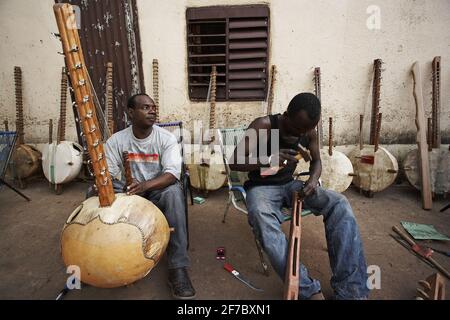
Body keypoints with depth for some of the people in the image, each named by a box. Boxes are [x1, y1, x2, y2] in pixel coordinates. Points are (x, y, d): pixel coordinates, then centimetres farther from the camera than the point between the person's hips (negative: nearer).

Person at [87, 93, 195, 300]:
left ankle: (178, 268, -32)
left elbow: (172, 173, -24)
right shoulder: (116, 140, -5)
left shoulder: (166, 138, -12)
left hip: (158, 191, -2)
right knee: (93, 194, -21)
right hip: (127, 192, 3)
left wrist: (146, 185, -42)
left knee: (173, 193, -36)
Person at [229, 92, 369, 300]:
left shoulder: (308, 131, -3)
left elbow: (316, 161, 11)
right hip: (261, 187, -4)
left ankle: (350, 288, -17)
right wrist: (269, 160, -38)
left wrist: (313, 180, -13)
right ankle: (309, 290, -31)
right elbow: (234, 162, -21)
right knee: (262, 219, -40)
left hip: (290, 184, 5)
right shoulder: (263, 126, -19)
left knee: (340, 204, -19)